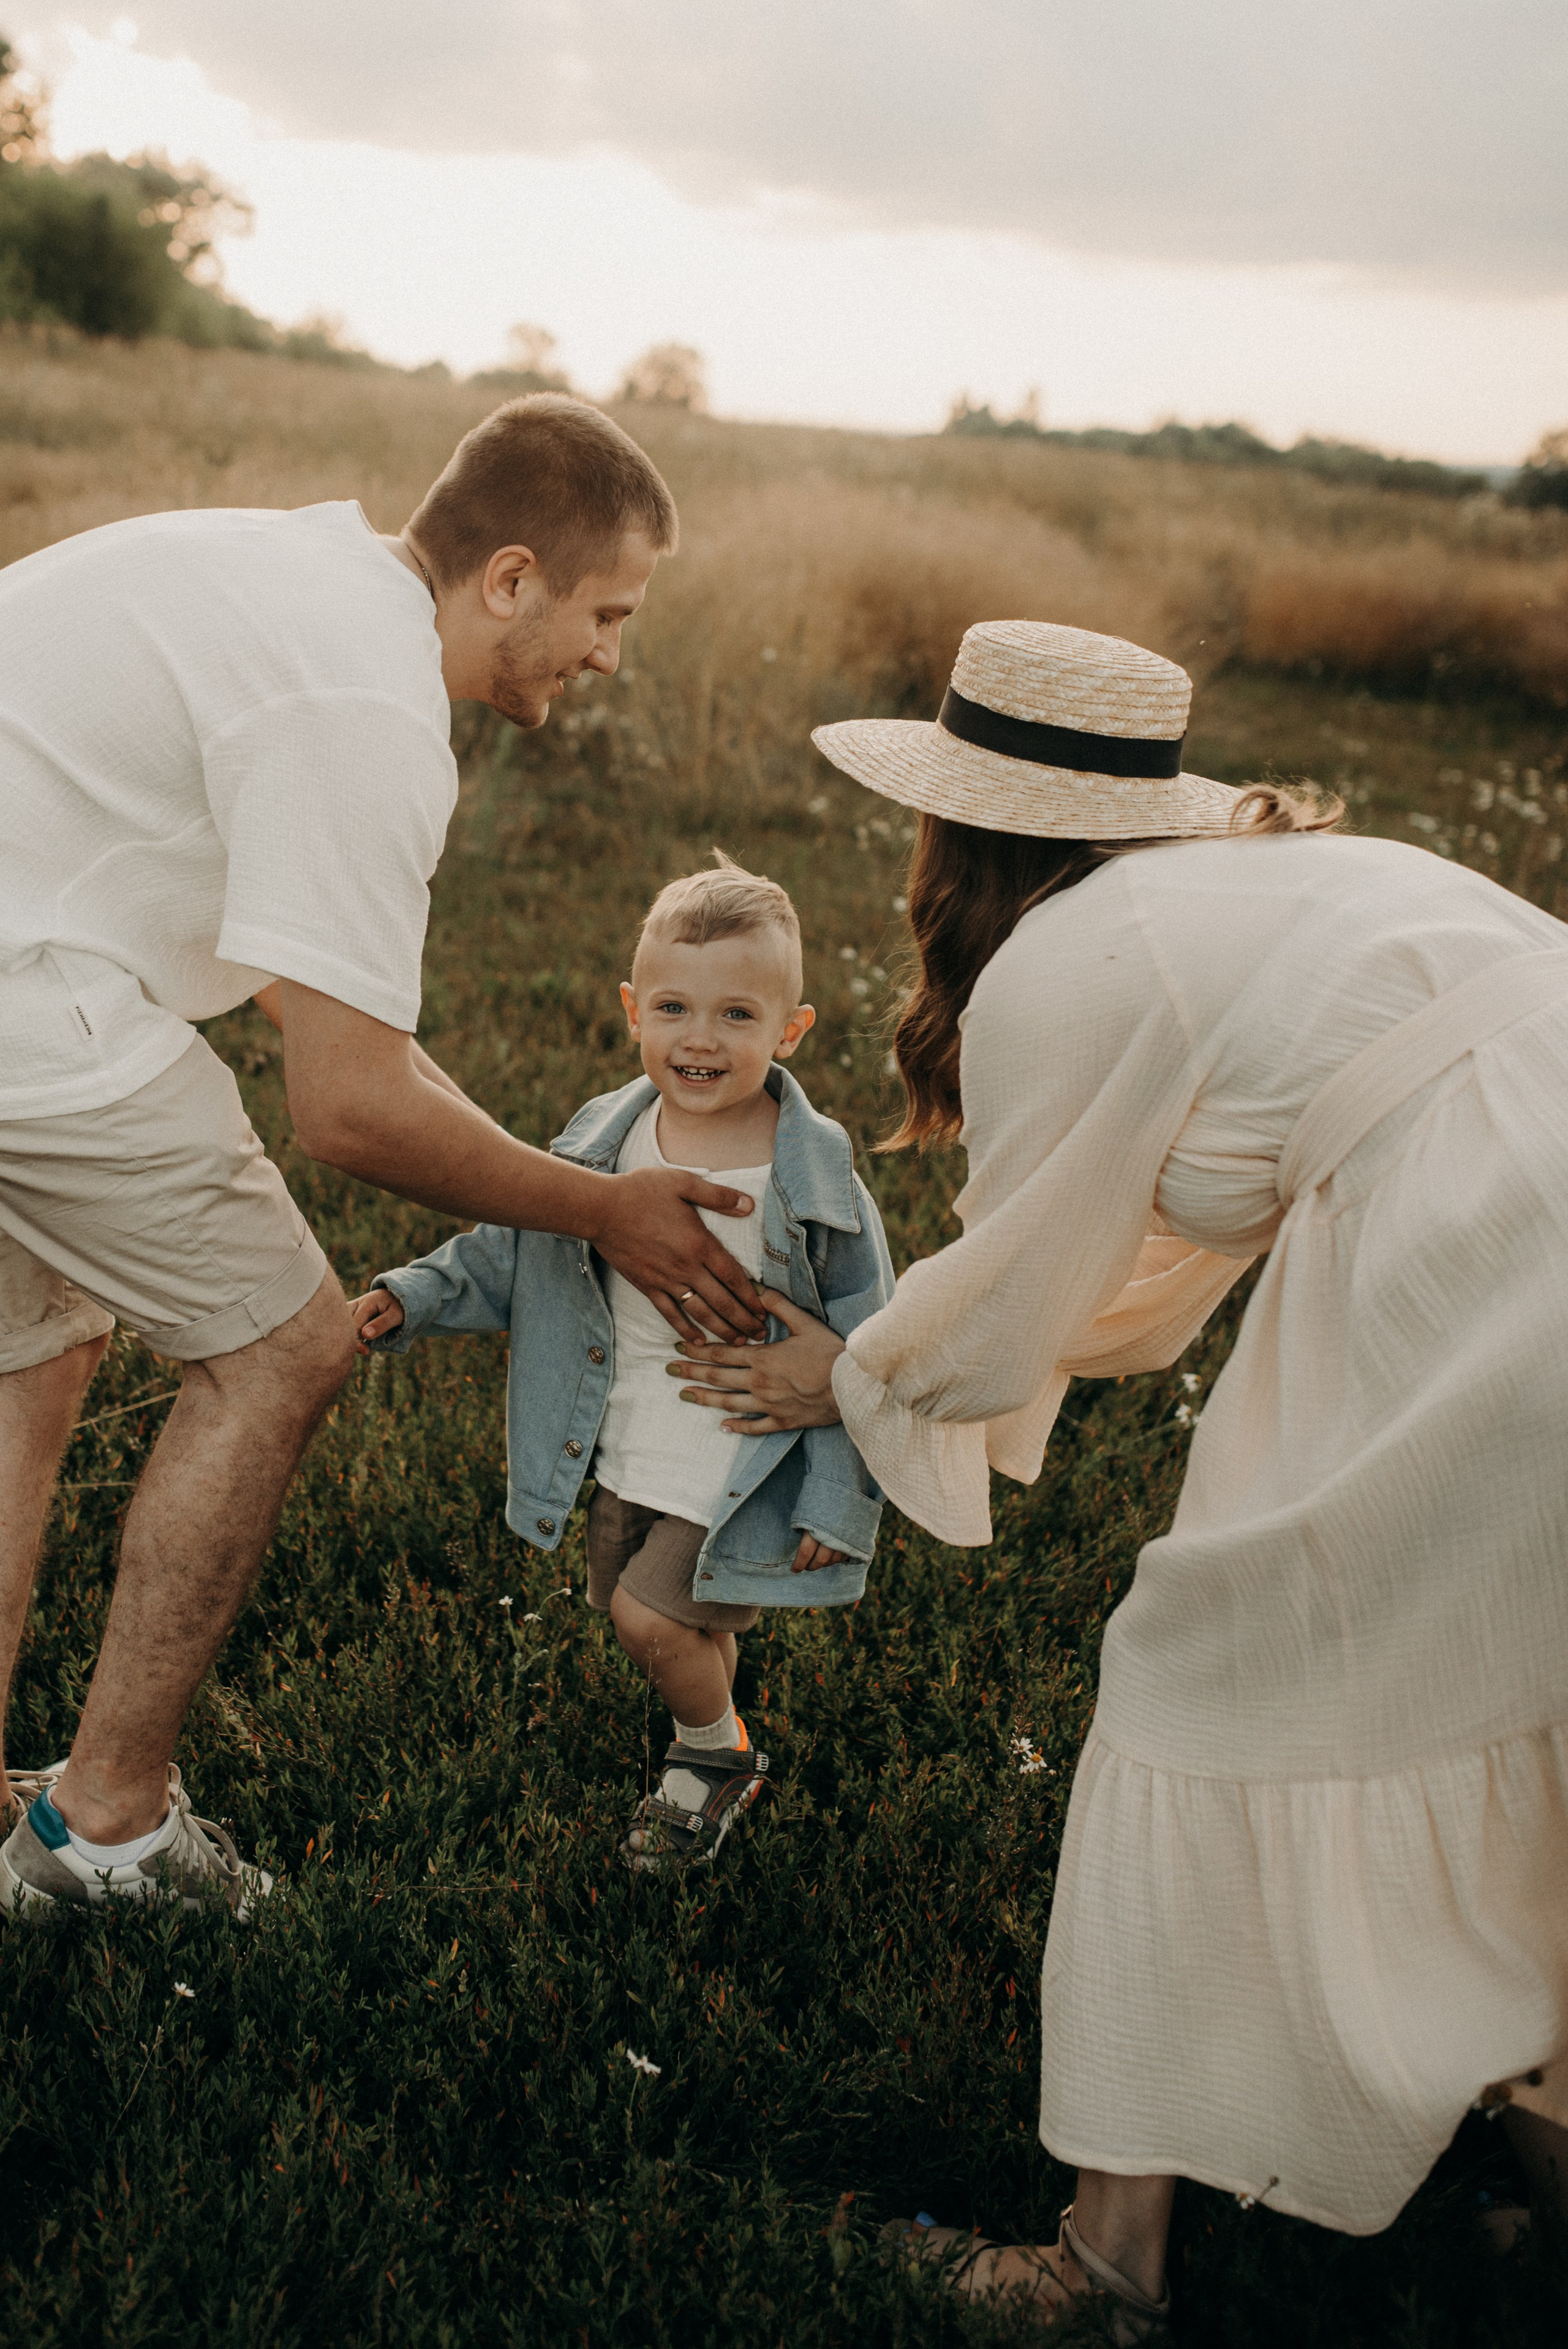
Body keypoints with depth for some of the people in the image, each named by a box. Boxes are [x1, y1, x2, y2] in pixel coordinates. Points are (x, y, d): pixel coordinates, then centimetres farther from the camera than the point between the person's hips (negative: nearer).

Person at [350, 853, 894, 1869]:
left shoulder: (816, 1181, -19)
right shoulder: (603, 1141, -6)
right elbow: (512, 1248, 8)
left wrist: (840, 1506, -12)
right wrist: (413, 1298, -6)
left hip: (748, 1466, -5)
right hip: (631, 1452, 5)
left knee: (651, 1616, -6)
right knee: (657, 1617, 15)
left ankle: (715, 1756, 21)